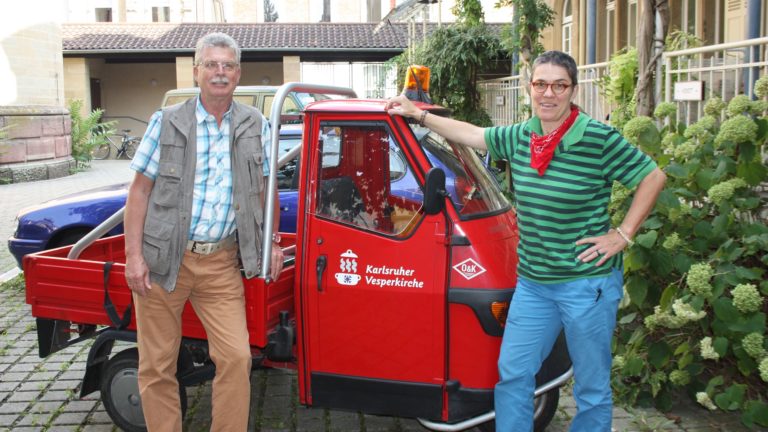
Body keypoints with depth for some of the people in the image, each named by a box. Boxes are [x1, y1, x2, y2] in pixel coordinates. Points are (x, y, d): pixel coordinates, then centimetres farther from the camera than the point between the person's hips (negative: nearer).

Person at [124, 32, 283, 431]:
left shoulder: (256, 126, 6)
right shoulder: (167, 122, 0)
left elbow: (265, 188, 16)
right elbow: (139, 190, 0)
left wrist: (272, 243, 13)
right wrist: (133, 255, -7)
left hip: (221, 263, 1)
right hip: (163, 260, -1)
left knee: (236, 357, -6)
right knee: (157, 366, 7)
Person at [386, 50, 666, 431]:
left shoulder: (600, 140, -14)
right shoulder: (520, 137, 3)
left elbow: (653, 177, -8)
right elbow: (471, 134, 16)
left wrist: (622, 235, -12)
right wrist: (417, 114, 18)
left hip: (588, 283, -5)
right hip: (532, 282, 6)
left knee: (592, 386, 11)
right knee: (512, 373, 14)